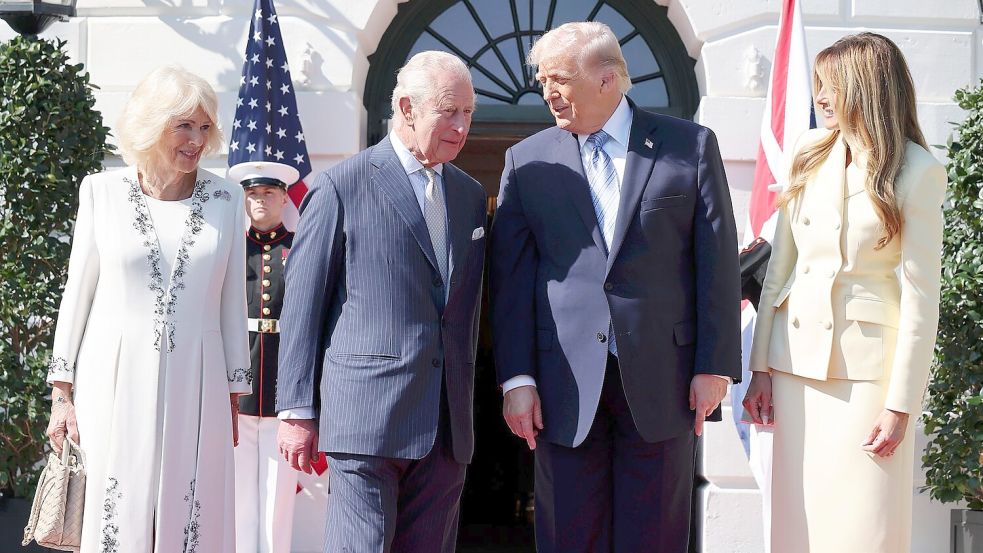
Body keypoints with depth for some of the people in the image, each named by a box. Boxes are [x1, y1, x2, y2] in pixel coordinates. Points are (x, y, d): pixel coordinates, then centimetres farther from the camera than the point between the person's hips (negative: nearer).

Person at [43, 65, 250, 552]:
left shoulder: (226, 198, 5)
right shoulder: (102, 191, 2)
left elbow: (232, 303, 9)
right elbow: (77, 293, 6)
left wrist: (233, 399, 8)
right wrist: (61, 393, 2)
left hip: (194, 386, 1)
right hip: (116, 383, -1)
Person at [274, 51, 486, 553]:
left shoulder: (471, 195, 15)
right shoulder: (342, 187, -2)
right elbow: (302, 304, -2)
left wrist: (464, 397, 17)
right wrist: (298, 411, -5)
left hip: (448, 423, 6)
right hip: (367, 414, -5)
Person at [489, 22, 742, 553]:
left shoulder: (691, 146, 3)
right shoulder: (526, 161, 6)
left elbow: (717, 262, 1)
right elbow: (510, 277, 4)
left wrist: (714, 367, -3)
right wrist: (516, 378, -3)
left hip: (662, 381, -1)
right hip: (564, 384, 1)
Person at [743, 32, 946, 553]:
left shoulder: (917, 173, -6)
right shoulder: (809, 153, 8)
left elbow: (921, 296, -7)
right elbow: (779, 266, 9)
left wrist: (901, 404, -11)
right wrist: (759, 368, 5)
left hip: (867, 365, -4)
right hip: (798, 355, 4)